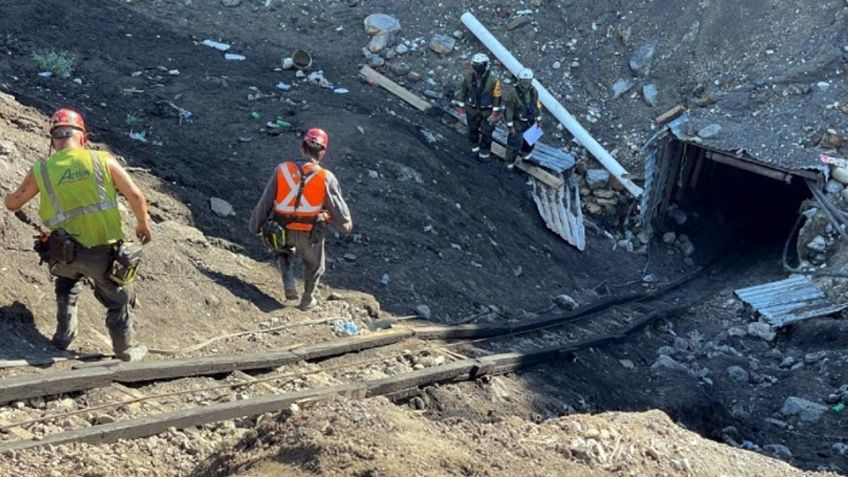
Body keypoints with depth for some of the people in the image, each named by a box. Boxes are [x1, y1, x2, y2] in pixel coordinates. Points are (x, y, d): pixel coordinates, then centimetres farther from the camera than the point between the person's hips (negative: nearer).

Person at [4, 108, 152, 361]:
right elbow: (136, 196, -5)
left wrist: (8, 197, 37)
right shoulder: (102, 160, -6)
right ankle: (126, 349, 33)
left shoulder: (41, 171, -3)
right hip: (105, 250, -1)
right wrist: (143, 224, 13)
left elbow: (12, 204, 13)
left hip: (66, 250, 2)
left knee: (67, 283, 36)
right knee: (117, 299, 21)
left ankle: (64, 335, 35)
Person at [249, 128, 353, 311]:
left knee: (284, 251, 34)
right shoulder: (326, 178, -17)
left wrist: (255, 226, 8)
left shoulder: (282, 170, -14)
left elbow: (265, 202, -7)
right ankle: (307, 299, 42)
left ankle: (289, 285, 15)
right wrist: (346, 225, 14)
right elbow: (339, 209, -8)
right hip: (311, 233, -1)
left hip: (283, 229, 1)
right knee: (314, 264, 27)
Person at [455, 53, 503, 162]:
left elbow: (497, 97, -15)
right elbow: (463, 91, 0)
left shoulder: (493, 80, -24)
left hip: (487, 111, -3)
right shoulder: (469, 78, -16)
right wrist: (461, 106, 6)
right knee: (473, 130, 20)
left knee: (486, 133, 9)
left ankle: (484, 153, 28)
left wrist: (495, 113, -14)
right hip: (472, 110, 3)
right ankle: (475, 148, 45)